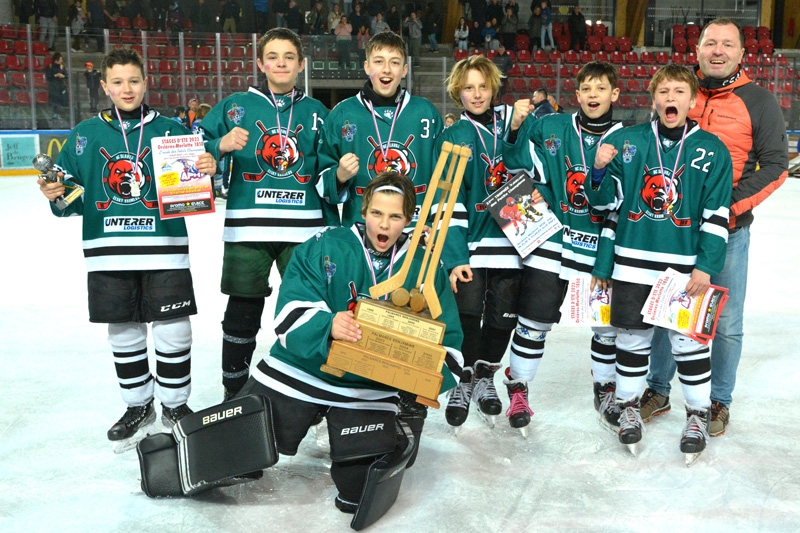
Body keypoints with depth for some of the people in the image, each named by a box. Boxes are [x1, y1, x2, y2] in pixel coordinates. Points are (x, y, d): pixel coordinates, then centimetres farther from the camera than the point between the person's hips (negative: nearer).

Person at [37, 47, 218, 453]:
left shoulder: (170, 130, 3)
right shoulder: (85, 135, 8)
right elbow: (74, 196, 9)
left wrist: (208, 171, -17)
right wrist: (57, 194, -12)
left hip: (164, 249, -2)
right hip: (109, 252, 2)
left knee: (173, 332, 1)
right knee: (124, 333, 10)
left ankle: (175, 405, 20)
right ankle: (138, 407, 28)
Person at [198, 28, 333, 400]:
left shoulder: (316, 113, 11)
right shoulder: (236, 106, 6)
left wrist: (331, 230, 9)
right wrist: (222, 146, -16)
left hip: (304, 230, 1)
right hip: (247, 228, -1)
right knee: (242, 312, 6)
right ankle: (234, 395, 21)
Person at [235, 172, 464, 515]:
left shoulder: (425, 269, -1)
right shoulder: (325, 248, -6)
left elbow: (446, 339, 0)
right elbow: (292, 310, -15)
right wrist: (327, 326, -36)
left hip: (371, 388, 0)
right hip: (300, 370, 0)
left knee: (363, 488, -10)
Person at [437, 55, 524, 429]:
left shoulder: (510, 121, 8)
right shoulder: (452, 138, 1)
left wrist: (522, 125, -7)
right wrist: (454, 257, -13)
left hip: (511, 237, 2)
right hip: (471, 243, -2)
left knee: (503, 315, 7)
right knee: (468, 312, -6)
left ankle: (486, 377, 28)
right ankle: (465, 382, 15)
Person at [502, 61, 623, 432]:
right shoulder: (550, 128, 0)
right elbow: (519, 166, 7)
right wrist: (518, 127, -8)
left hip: (602, 246, 1)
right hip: (551, 239, -1)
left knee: (610, 323, 11)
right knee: (535, 318, 3)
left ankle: (605, 389, 34)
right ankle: (517, 390, 22)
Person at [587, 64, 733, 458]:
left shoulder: (712, 150, -1)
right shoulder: (626, 141, 0)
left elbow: (716, 216, -1)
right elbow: (605, 201, 6)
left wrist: (706, 266, -7)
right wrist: (599, 170, -13)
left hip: (685, 266, -1)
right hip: (632, 262, 1)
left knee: (688, 341, 7)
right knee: (632, 337, 11)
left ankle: (699, 414, 26)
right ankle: (628, 405, 29)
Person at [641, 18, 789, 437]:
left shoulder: (758, 101, -1)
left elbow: (775, 165, -4)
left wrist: (732, 205, -17)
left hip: (728, 230, -2)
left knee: (726, 323, 5)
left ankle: (719, 401, 23)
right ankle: (658, 390, 28)